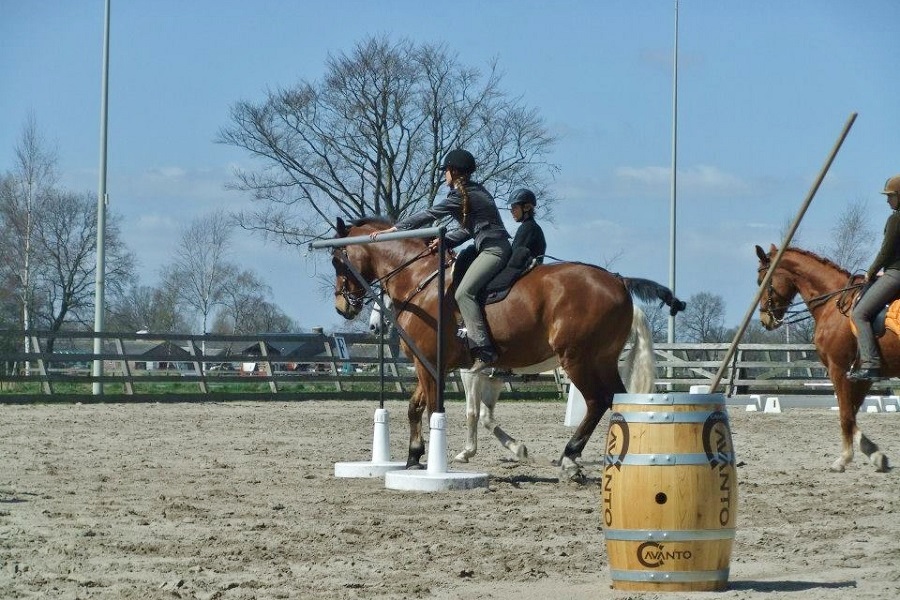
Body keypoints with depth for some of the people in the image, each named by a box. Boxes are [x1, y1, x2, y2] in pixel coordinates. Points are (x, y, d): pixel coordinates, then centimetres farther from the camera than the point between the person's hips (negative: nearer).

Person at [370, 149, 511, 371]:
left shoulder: (460, 195, -10)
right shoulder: (475, 191, 20)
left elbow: (429, 215, -9)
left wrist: (393, 229, -5)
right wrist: (445, 241, 10)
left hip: (493, 250, -11)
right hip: (490, 247, 11)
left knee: (464, 292, -22)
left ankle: (484, 350, -31)